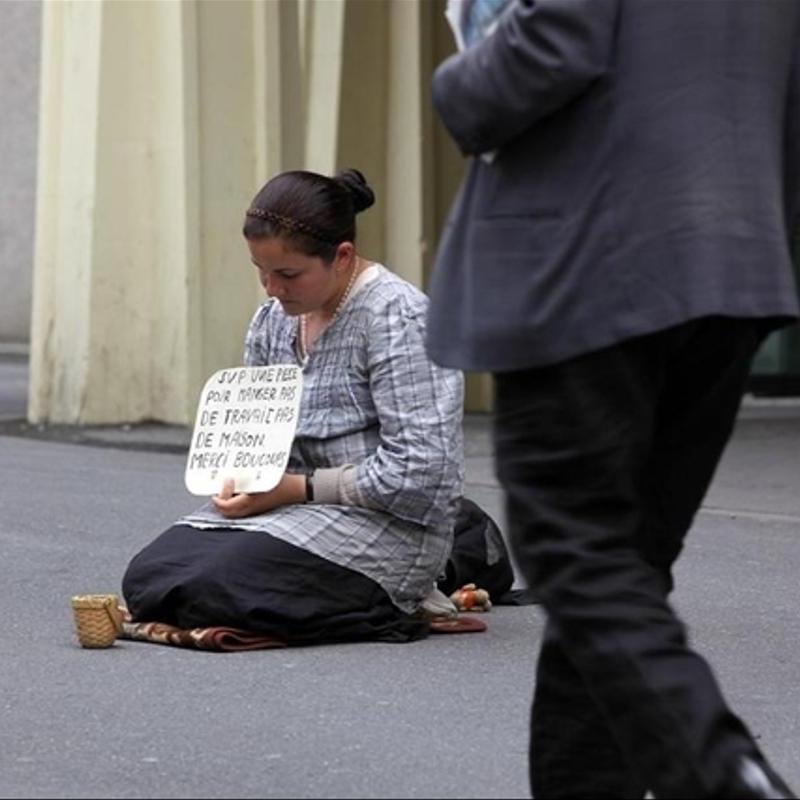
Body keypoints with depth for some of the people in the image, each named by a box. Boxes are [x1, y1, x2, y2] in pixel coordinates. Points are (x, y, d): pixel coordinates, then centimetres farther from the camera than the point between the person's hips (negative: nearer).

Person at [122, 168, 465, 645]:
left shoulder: (397, 318, -14)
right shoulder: (274, 320, 12)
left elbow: (418, 472, -20)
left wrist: (297, 488, -19)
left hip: (385, 524, -8)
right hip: (290, 506, 8)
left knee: (210, 585, -28)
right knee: (147, 578, -14)